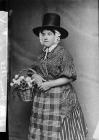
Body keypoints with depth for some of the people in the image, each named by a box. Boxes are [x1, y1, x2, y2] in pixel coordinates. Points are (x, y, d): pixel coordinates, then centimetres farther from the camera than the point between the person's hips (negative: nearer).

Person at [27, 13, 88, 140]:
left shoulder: (63, 53, -11)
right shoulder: (42, 54, 9)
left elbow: (69, 77, -13)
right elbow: (34, 69, 18)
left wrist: (50, 84, -17)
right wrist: (35, 76, -6)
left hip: (60, 98, -6)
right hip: (42, 98, 6)